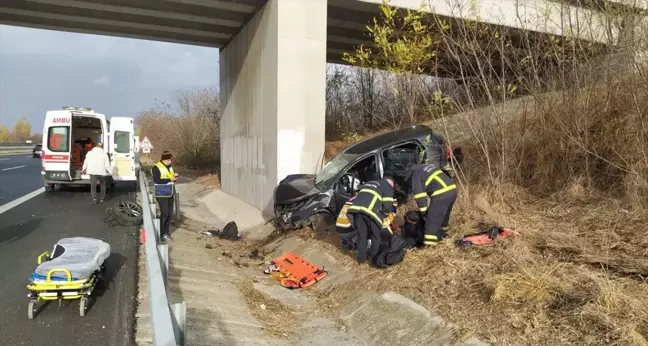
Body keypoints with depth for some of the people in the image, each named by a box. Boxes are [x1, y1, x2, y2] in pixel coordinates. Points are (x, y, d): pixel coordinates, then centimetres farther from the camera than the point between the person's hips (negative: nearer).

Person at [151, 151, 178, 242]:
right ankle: (160, 233, 6)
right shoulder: (156, 168, -12)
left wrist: (174, 176, -3)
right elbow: (156, 181, -22)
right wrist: (169, 179, -21)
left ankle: (166, 233, 17)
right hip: (162, 195, -7)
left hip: (170, 194, 7)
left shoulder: (169, 167, 11)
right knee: (164, 214, -8)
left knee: (170, 214, 7)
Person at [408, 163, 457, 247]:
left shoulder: (415, 176, 4)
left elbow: (419, 195, -2)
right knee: (444, 215, 28)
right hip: (452, 189, 8)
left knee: (432, 220, -2)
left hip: (441, 194, -8)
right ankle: (442, 234, 46)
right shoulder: (426, 167, 28)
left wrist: (424, 211, 9)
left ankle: (429, 244, -1)